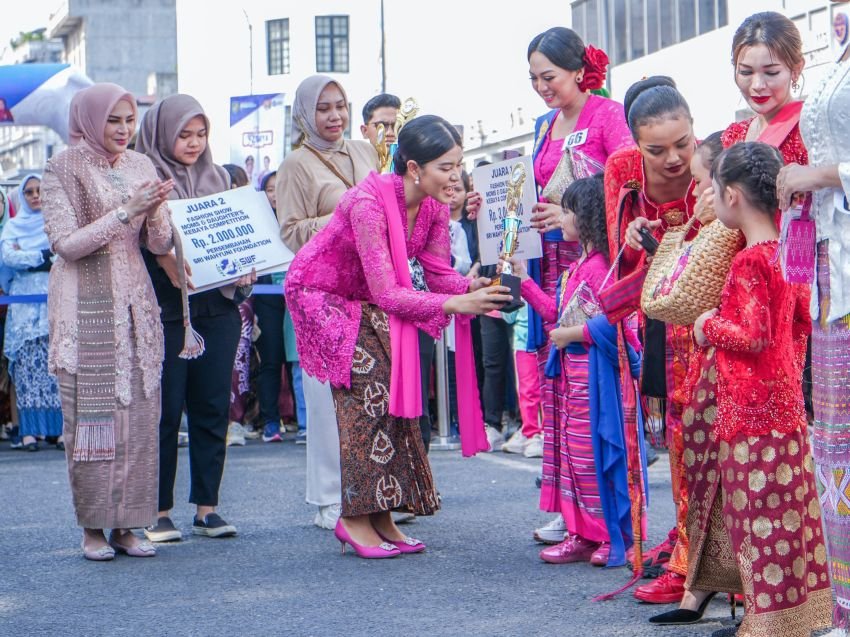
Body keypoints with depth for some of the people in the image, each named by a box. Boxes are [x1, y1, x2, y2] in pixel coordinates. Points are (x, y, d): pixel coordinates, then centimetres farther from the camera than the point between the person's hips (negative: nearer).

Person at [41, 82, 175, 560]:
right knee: (92, 414, -5)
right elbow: (65, 243, -10)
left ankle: (127, 524, 7)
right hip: (87, 306, -4)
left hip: (136, 304, 5)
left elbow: (160, 245, 10)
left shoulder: (140, 166, 12)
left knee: (139, 412, 0)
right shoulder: (64, 168, -2)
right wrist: (125, 211, -15)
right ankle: (94, 527, 3)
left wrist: (155, 212, -11)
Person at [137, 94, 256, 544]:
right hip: (167, 308, -4)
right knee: (165, 410, -3)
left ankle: (207, 506, 11)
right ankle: (159, 511, 5)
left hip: (218, 304, 5)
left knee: (213, 406, 4)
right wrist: (167, 262, -24)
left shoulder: (217, 178, 15)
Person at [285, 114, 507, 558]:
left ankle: (380, 516, 0)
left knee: (392, 389, -4)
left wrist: (473, 286, -30)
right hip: (322, 293, -7)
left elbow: (436, 272, -10)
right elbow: (386, 294, -34)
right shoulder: (369, 203, -34)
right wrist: (456, 304, -39)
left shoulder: (434, 206, -12)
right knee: (369, 389, -18)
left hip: (366, 301, 7)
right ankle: (355, 519, -13)